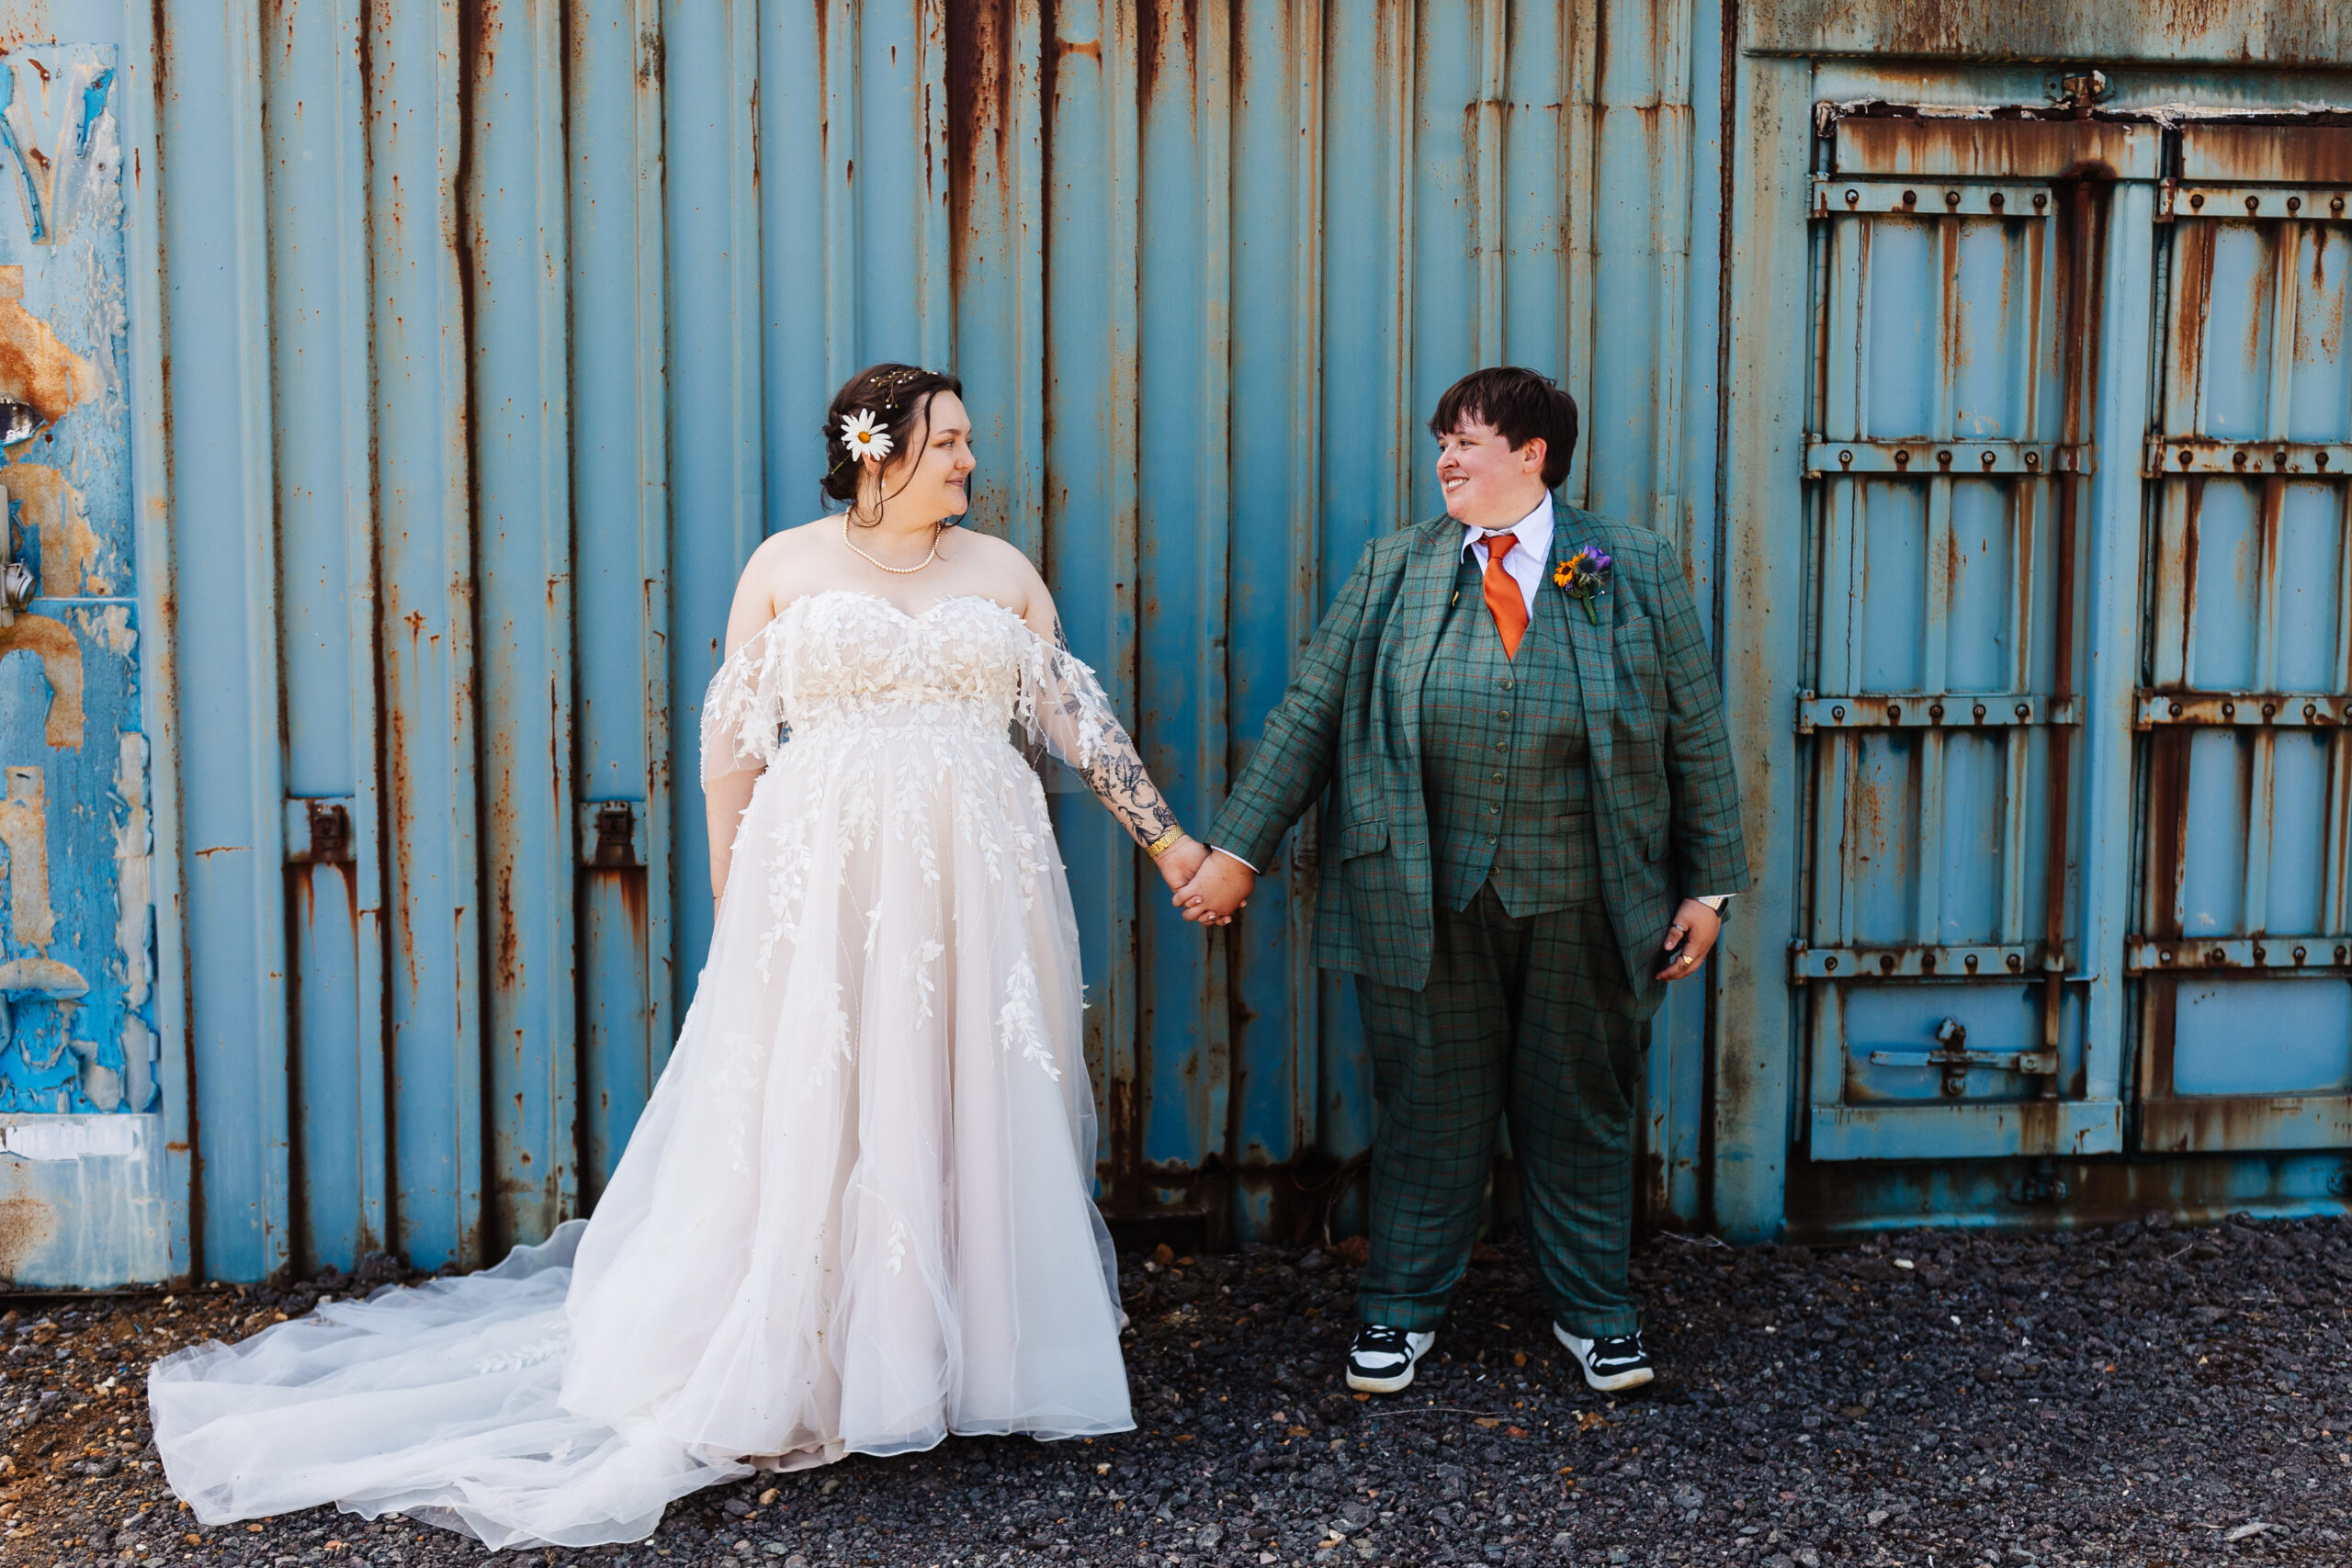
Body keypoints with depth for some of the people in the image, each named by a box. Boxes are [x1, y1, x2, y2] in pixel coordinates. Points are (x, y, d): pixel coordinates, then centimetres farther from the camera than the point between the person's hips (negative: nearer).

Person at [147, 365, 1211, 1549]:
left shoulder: (1003, 571, 10)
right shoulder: (785, 566, 4)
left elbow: (1079, 716, 10)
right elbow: (731, 737, 4)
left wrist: (1164, 836, 6)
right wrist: (731, 890, 1)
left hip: (976, 881, 3)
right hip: (822, 878, -2)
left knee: (973, 1101, 5)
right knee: (811, 1107, -1)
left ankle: (974, 1350, 18)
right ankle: (801, 1368, 9)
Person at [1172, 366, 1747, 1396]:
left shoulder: (1637, 572, 2)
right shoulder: (1393, 571, 3)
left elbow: (1695, 737, 4)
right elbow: (1308, 715, 2)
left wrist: (1708, 887, 2)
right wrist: (1237, 852, -2)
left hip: (1584, 911, 0)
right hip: (1429, 905, 0)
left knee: (1582, 1110, 12)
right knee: (1427, 1106, 9)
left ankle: (1591, 1307, 30)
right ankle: (1402, 1304, 27)